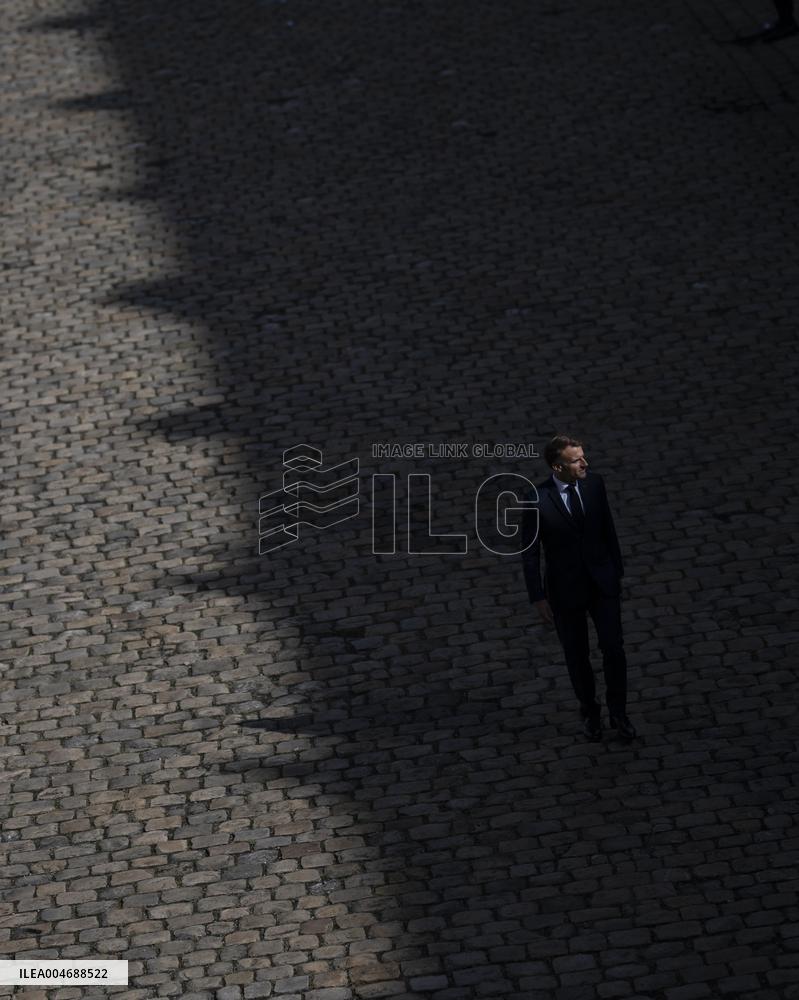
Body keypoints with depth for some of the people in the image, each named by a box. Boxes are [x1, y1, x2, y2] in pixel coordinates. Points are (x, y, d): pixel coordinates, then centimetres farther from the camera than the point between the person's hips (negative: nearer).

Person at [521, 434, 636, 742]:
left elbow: (608, 528, 4)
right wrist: (538, 598, -9)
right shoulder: (537, 500, -22)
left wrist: (617, 570, 10)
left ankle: (618, 711, 22)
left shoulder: (593, 483, -10)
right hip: (565, 588, -2)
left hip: (602, 581, 2)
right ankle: (589, 711, 36)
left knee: (613, 647, 2)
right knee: (577, 654, 14)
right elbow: (530, 552, -12)